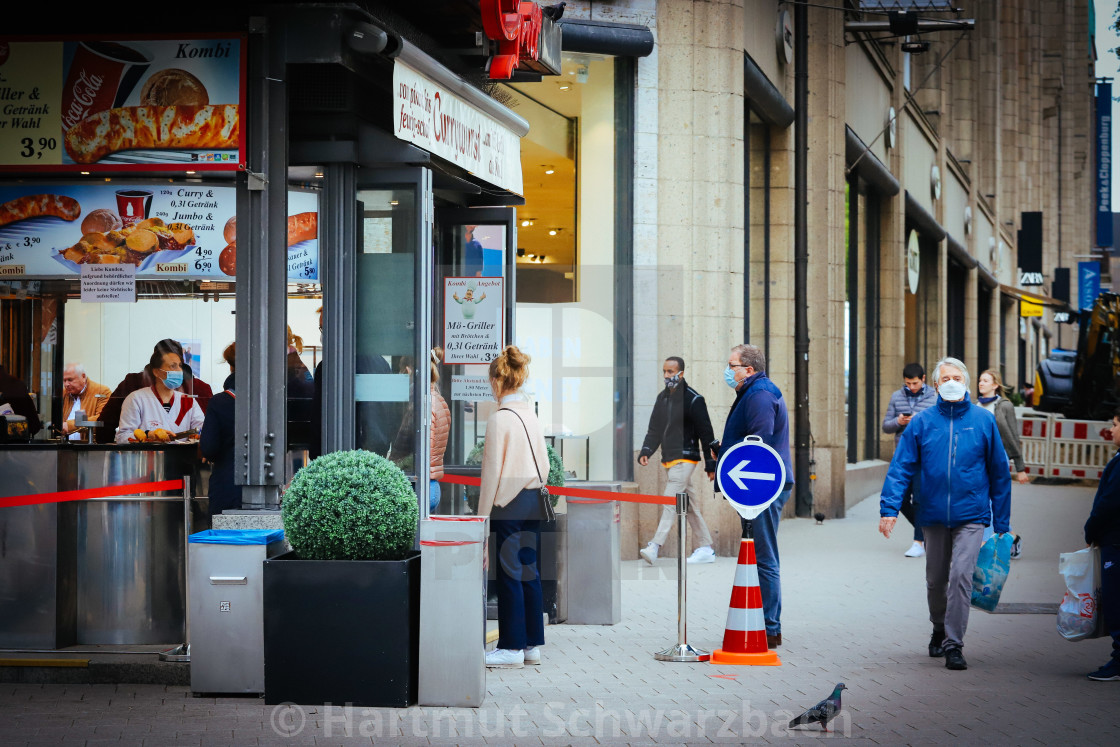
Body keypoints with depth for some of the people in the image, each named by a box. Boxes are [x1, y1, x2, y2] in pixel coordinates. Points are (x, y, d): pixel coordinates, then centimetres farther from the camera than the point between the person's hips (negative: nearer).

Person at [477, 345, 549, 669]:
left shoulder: (500, 418, -13)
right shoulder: (531, 414, 9)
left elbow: (492, 472, -12)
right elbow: (543, 464, 14)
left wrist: (483, 515, -7)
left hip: (509, 504, -8)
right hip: (533, 502, 8)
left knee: (509, 573, -2)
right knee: (529, 572, 11)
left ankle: (512, 647, 1)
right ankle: (532, 644, 15)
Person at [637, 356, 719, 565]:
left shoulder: (693, 399, -7)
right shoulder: (662, 397, 15)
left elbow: (706, 433, -6)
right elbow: (654, 429, 17)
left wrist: (710, 463, -7)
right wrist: (646, 451, 1)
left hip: (684, 459, -8)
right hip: (668, 460, 8)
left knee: (670, 501, -16)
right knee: (689, 505, 10)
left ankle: (654, 547, -24)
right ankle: (706, 549, 15)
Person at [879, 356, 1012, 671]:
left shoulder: (983, 421, 1)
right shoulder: (922, 422, 2)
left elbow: (999, 472, 7)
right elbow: (900, 467, -1)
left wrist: (1002, 522, 6)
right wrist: (889, 507, -15)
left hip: (971, 516, -2)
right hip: (933, 515, 2)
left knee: (960, 575, -15)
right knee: (935, 580, 13)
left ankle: (954, 645, -10)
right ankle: (939, 629, 37)